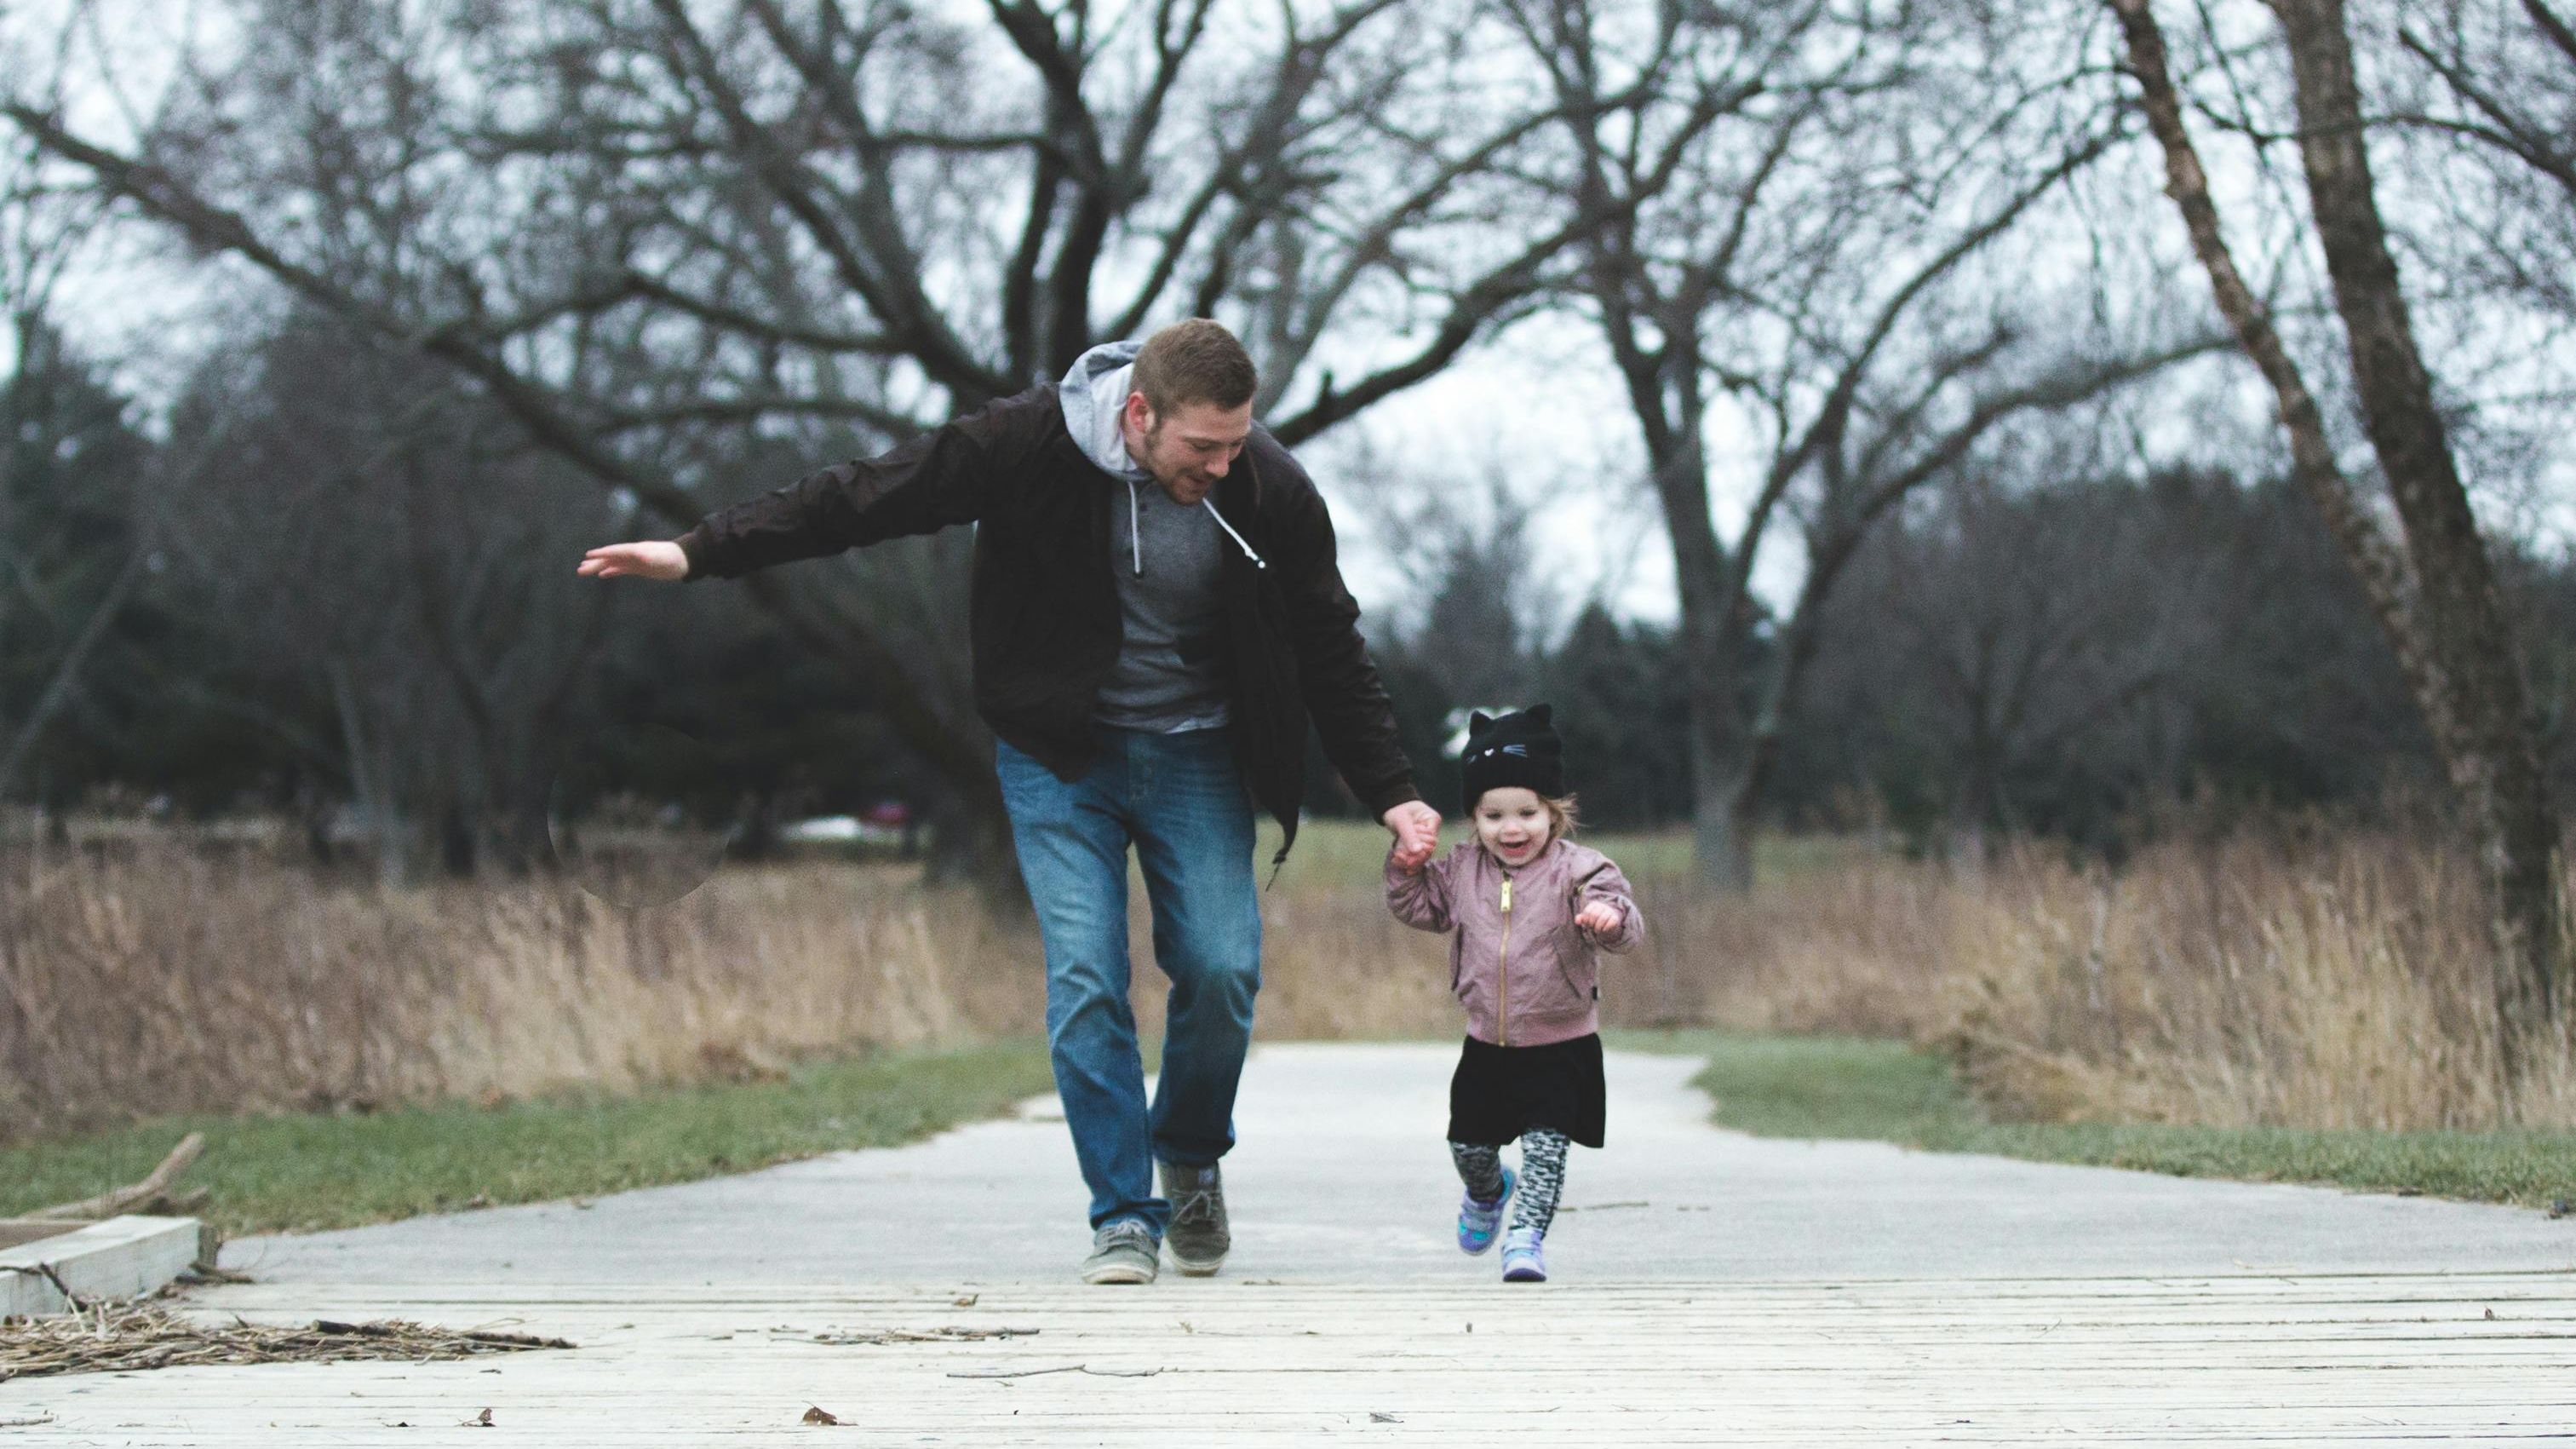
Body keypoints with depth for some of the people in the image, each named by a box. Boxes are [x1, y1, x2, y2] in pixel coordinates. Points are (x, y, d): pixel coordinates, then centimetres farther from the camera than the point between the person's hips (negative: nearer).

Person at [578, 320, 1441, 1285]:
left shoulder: (1270, 493, -15)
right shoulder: (1033, 445, -20)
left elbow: (1331, 654, 0)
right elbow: (868, 497, -13)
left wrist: (1391, 793, -2)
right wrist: (699, 553, -14)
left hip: (1196, 759, 1)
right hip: (1059, 755, -1)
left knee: (1221, 969, -10)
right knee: (1085, 980, -13)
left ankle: (1191, 1161, 18)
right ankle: (1123, 1215, -3)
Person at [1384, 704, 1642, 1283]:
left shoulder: (1578, 870, -13)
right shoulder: (1463, 871, 1)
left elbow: (1624, 927, -24)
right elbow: (1421, 907, 16)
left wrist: (1610, 917, -47)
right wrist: (1405, 871, -4)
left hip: (1560, 1046, -4)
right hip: (1487, 1045, 5)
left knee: (1546, 1143, -12)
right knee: (1468, 1143, 15)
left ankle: (1526, 1235, -3)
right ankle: (1487, 1192, 46)